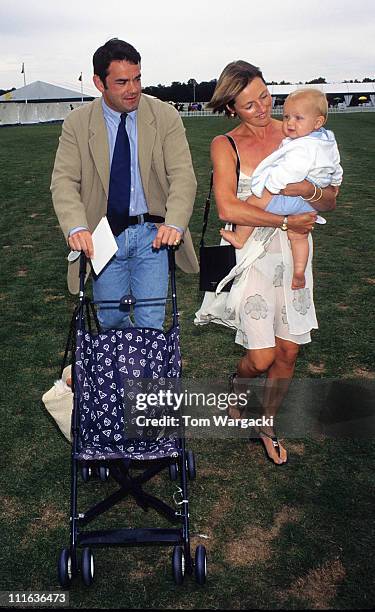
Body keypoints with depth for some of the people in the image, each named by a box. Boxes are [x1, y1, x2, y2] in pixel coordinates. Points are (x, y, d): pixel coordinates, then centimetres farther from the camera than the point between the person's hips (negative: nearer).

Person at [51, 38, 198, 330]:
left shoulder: (166, 116, -3)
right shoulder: (77, 123, -2)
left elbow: (183, 175, -9)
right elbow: (64, 180, -7)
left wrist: (174, 223, -27)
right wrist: (76, 227, -27)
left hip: (152, 233, -1)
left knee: (151, 323, -1)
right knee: (110, 319, 12)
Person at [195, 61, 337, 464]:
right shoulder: (225, 145, -3)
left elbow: (330, 201, 5)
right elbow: (228, 208, -18)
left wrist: (309, 189, -17)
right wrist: (285, 221, -18)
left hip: (294, 255, 4)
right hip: (252, 254, -3)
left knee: (288, 351, 7)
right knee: (261, 359, -6)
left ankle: (268, 425, 32)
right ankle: (236, 384, 32)